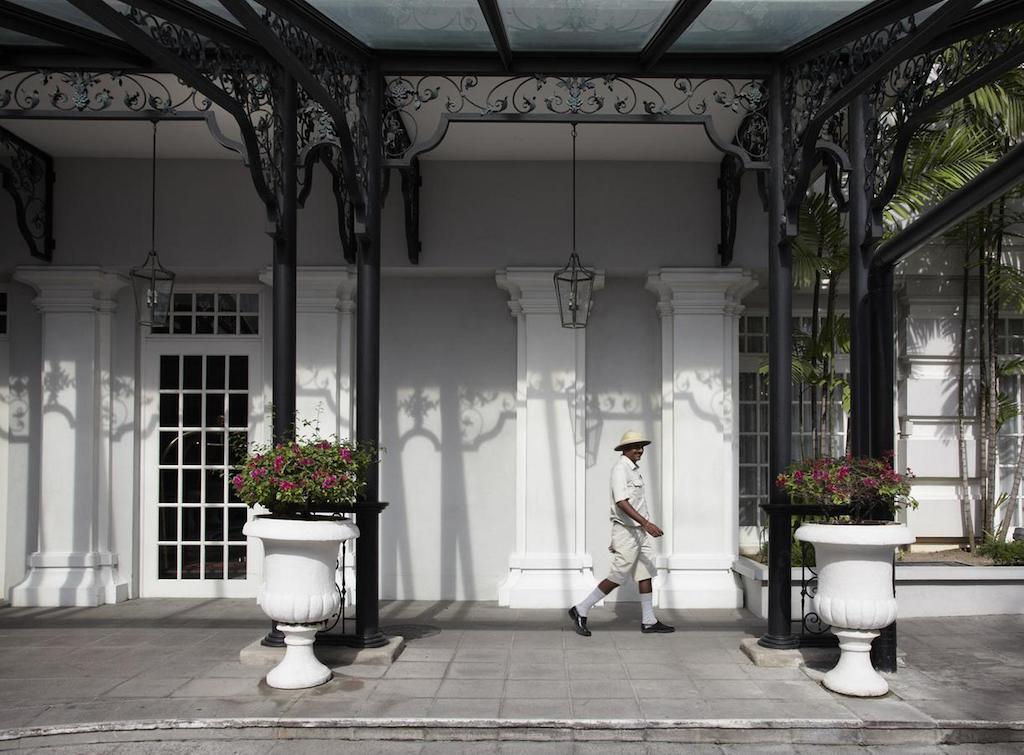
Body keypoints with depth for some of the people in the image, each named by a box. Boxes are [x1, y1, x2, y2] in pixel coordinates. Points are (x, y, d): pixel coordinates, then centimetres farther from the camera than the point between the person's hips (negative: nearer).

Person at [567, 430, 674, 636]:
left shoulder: (634, 469, 14)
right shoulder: (620, 469, -16)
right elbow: (621, 502, -27)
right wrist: (646, 523, -34)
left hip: (639, 530, 9)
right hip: (627, 531, -9)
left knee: (646, 575, 8)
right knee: (617, 578, -4)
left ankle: (648, 621, 13)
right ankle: (581, 610, 5)